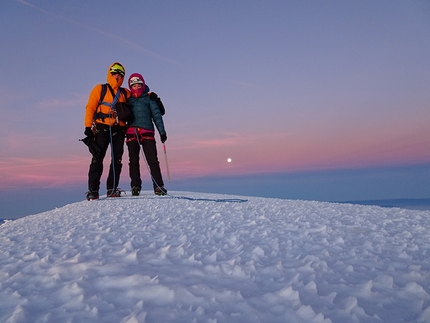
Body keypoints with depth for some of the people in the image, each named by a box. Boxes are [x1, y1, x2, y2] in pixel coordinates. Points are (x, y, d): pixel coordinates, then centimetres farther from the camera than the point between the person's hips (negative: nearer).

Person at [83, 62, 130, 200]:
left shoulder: (126, 93, 17)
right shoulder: (99, 89, 9)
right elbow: (90, 107, 3)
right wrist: (88, 126, -6)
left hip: (118, 130, 3)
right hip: (102, 128, -3)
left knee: (117, 160, 0)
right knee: (97, 159, -6)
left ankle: (112, 189, 7)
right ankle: (93, 190, -3)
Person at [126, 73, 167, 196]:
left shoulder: (149, 98, 11)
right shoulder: (128, 100, 16)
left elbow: (156, 115, 8)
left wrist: (162, 132, 1)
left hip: (147, 132, -2)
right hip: (132, 132, 2)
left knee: (153, 160, -6)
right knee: (133, 161, 3)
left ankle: (158, 186, -4)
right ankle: (135, 186, 10)